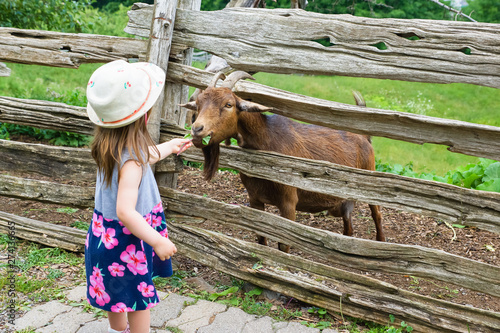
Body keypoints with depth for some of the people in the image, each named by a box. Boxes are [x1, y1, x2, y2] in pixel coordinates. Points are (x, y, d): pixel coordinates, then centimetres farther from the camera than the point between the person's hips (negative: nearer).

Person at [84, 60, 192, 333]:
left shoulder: (109, 145, -5)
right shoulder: (131, 160, -34)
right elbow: (125, 211, -36)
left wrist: (168, 148, 29)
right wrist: (158, 241, -30)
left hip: (106, 230, 9)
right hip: (127, 238, -9)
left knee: (117, 289, 29)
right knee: (140, 298, 10)